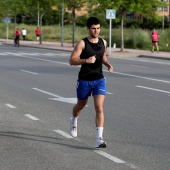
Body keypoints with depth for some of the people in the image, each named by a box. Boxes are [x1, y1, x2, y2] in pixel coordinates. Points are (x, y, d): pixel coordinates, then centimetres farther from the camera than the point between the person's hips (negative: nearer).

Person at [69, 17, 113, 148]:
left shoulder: (103, 43, 2)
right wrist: (86, 60, -34)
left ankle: (99, 138, -16)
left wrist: (109, 65, 2)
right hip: (84, 80, -2)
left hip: (99, 80, 2)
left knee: (99, 108, -14)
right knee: (81, 105, 20)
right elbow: (72, 61, -19)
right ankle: (74, 121, 55)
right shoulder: (82, 43, -13)